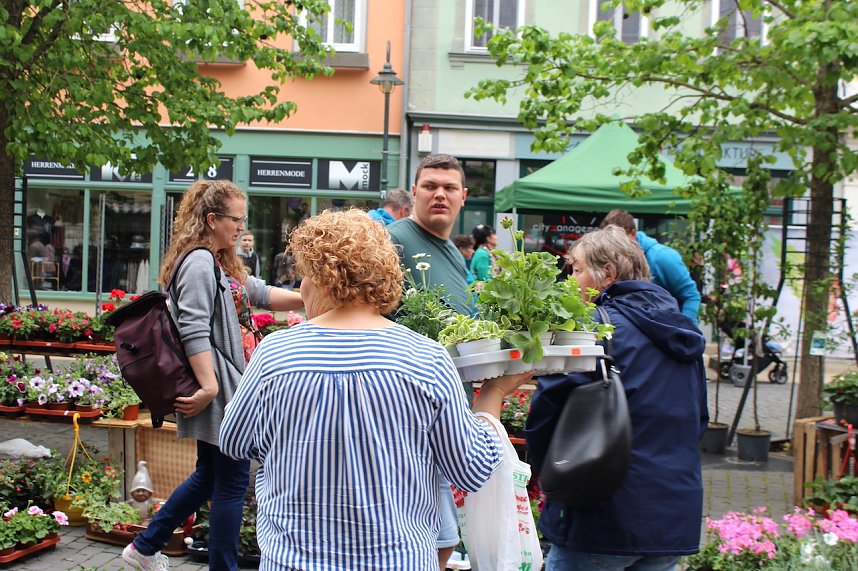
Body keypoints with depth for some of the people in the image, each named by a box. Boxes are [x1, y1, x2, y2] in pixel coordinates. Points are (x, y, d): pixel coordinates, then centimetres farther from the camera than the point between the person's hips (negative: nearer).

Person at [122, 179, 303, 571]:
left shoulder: (222, 265, 17)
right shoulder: (199, 263, -15)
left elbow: (261, 294, 24)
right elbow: (193, 330, -22)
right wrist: (209, 386, -25)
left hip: (227, 383, 11)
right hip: (216, 386, -11)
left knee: (211, 474, 19)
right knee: (232, 478, -2)